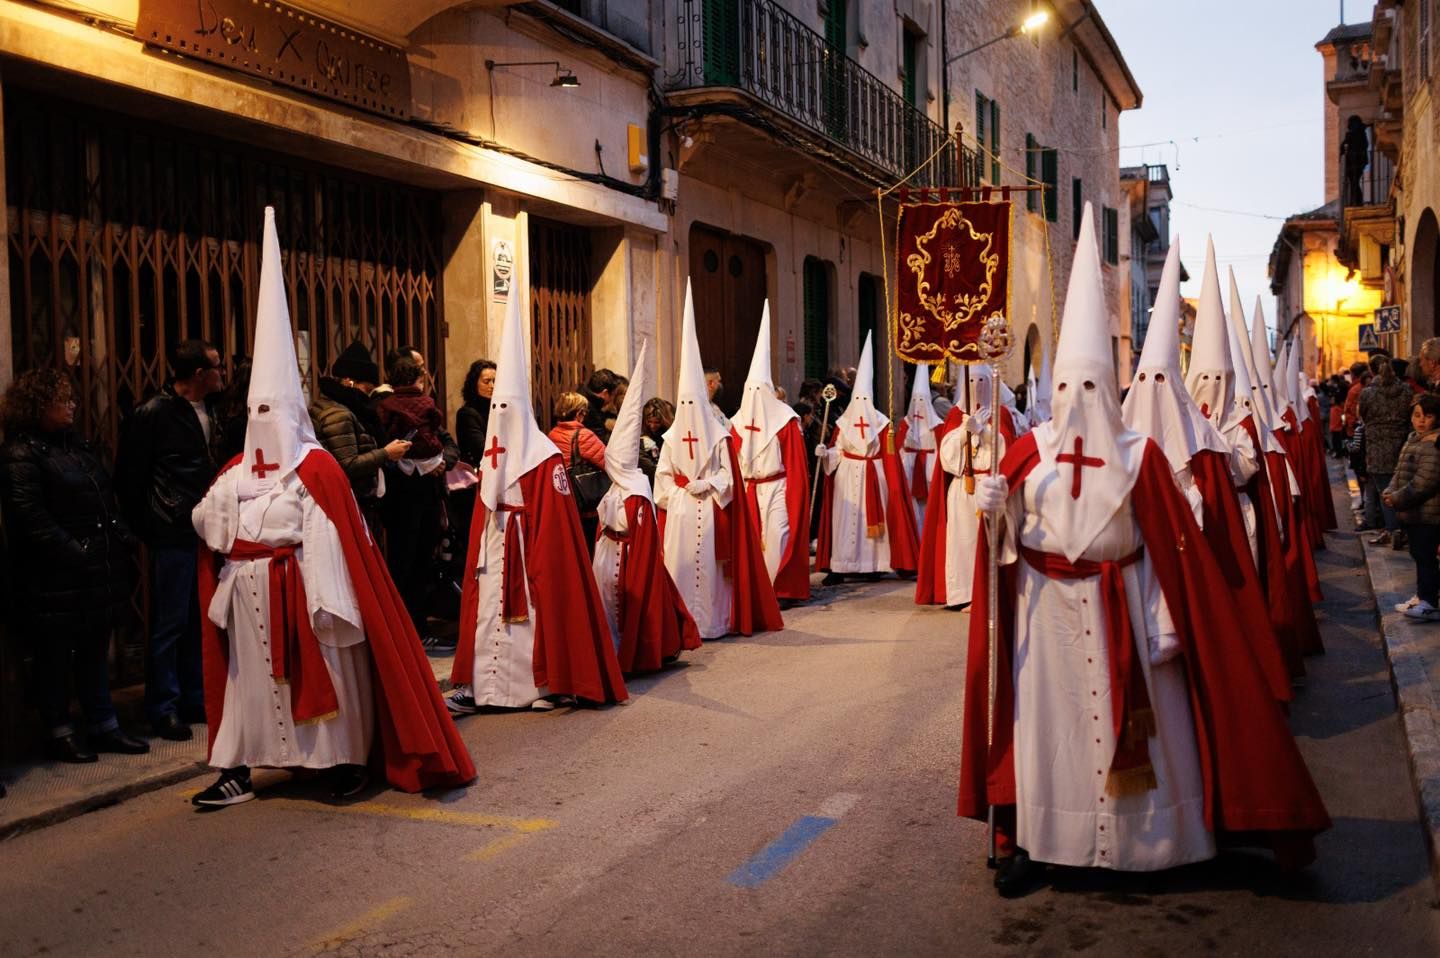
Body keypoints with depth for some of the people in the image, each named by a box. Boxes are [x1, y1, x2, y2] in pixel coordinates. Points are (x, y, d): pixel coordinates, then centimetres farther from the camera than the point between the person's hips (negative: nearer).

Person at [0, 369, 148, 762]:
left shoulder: (77, 445, 14)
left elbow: (106, 501, 19)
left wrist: (123, 539, 7)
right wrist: (74, 553, -20)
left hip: (97, 576, 8)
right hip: (54, 582, -8)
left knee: (95, 653, 15)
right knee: (54, 660, 5)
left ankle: (103, 726, 24)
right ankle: (59, 733, 17)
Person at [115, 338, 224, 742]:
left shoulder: (208, 410, 12)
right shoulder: (154, 413, -9)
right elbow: (129, 477, -8)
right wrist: (146, 527, -7)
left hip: (205, 533, 7)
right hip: (174, 536, -7)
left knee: (199, 619, 12)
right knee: (170, 623, 0)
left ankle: (195, 699, 23)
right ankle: (164, 709, 11)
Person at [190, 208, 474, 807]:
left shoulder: (316, 468, -8)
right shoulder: (237, 471, 10)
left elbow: (333, 542, -12)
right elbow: (207, 523, 8)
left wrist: (325, 598, -17)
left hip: (302, 590, -6)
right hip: (249, 594, 6)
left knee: (326, 671, 3)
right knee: (248, 674, 8)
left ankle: (347, 760, 14)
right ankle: (238, 769, 14)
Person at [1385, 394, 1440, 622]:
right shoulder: (1413, 439, 13)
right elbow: (1400, 472, 17)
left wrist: (1398, 499, -15)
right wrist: (1390, 491, 0)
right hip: (1412, 512, 9)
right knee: (1418, 554, 18)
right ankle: (1421, 596, 30)